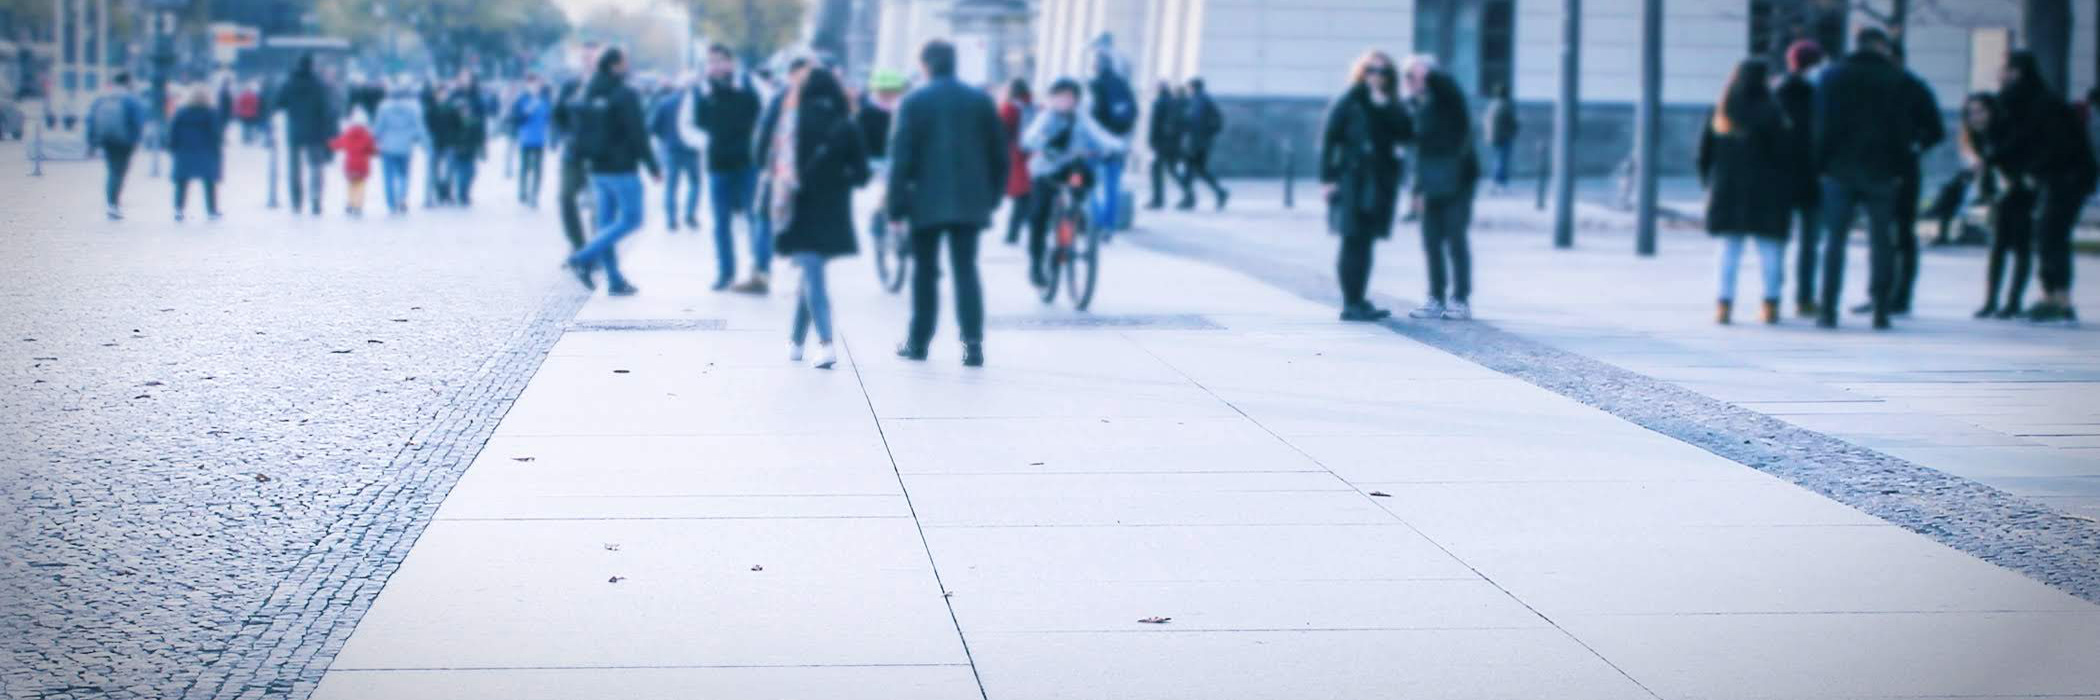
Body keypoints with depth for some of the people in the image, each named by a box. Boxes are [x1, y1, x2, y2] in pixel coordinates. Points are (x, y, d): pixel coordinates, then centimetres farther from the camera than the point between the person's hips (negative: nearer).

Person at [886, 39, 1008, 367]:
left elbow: (901, 156, -6)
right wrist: (991, 196, 17)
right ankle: (973, 342, -12)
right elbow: (999, 154, 8)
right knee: (966, 269, 1)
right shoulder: (981, 100, 5)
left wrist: (896, 207, -4)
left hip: (926, 203, -2)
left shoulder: (913, 102, -3)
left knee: (924, 270, 10)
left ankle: (918, 341, 18)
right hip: (970, 202, 2)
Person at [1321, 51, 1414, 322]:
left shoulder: (1390, 106, 14)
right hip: (1352, 180, -6)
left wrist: (1387, 107, -11)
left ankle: (1359, 300, 18)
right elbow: (1328, 139, -7)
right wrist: (1328, 178, -14)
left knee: (1364, 242, 11)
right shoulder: (1348, 102, -3)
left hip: (1380, 183, 6)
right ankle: (1351, 303, -5)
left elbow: (1407, 133, 0)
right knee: (1354, 241, -7)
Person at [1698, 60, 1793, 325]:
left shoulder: (1719, 112, 3)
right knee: (1771, 248, 6)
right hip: (1766, 193, -3)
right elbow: (1782, 154, -11)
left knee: (1729, 250, 8)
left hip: (1727, 191, 3)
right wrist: (1786, 190, -1)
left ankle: (1724, 304, 0)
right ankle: (1770, 304, 5)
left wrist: (1710, 183, 15)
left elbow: (1704, 153, 5)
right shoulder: (1770, 112, -10)